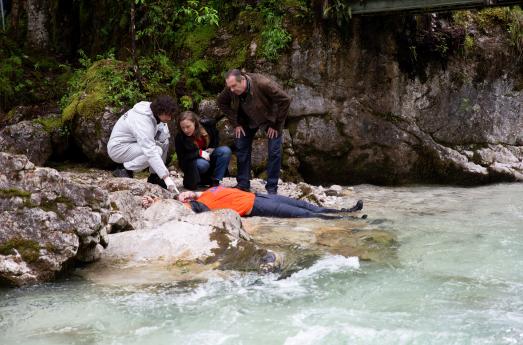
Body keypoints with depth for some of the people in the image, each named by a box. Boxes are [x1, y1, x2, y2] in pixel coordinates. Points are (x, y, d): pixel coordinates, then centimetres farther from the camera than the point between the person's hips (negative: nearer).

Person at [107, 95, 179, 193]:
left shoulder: (154, 111, -6)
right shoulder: (142, 121, -33)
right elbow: (150, 152, -39)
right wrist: (166, 177, -42)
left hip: (132, 143, 9)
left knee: (164, 142, -3)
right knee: (157, 151, -27)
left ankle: (154, 176, 4)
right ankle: (124, 169, -13)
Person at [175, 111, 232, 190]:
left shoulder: (207, 125, -15)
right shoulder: (179, 138, -22)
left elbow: (216, 136, 8)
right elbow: (182, 158, -19)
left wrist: (213, 148, -8)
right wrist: (199, 153, -29)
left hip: (209, 156, 4)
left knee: (226, 150, -23)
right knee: (202, 164, -39)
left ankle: (215, 182, -18)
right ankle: (190, 181, -7)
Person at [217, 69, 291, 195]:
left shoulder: (262, 84, -38)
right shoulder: (230, 89, -24)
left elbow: (285, 100, -30)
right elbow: (222, 103, -3)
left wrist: (276, 124, -24)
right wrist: (235, 123, -7)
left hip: (270, 118, -4)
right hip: (248, 120, 4)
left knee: (274, 151, -9)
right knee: (242, 148, 1)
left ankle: (272, 188, -1)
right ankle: (243, 184, 12)